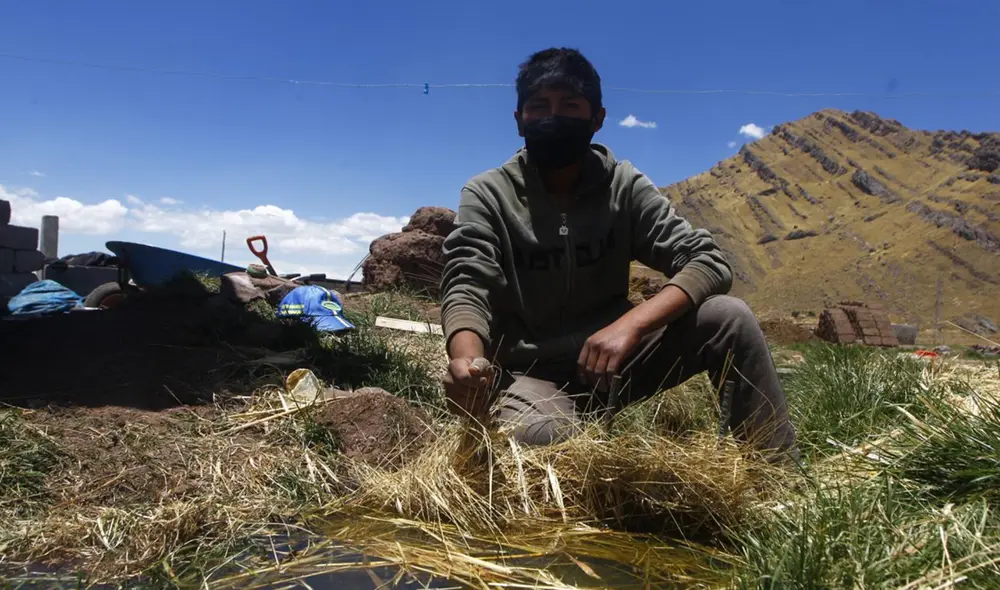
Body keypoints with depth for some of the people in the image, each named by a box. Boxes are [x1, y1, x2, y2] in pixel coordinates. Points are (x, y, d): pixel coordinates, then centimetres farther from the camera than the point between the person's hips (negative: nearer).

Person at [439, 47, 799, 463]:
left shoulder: (624, 186, -4)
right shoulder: (487, 196, -8)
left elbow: (709, 261, -13)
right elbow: (467, 288, -21)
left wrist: (631, 325, -32)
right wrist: (466, 361, -46)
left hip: (611, 358, 3)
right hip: (531, 375, -2)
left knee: (728, 317, -19)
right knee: (539, 436, -38)